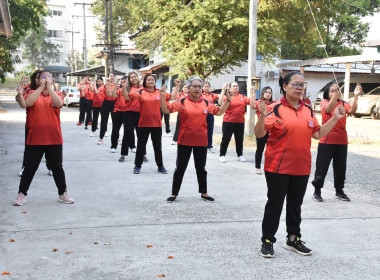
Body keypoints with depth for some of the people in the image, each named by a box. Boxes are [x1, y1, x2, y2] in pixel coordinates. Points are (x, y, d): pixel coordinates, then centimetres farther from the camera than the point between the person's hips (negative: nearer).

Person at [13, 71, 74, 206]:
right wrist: (41, 87, -16)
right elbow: (28, 102, -18)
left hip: (54, 139, 1)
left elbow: (59, 103, -16)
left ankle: (63, 193, 23)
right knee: (30, 168, 6)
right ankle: (22, 194, 20)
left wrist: (49, 87, -17)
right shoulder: (32, 93, 5)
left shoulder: (56, 94, 7)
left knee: (57, 167, 10)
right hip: (34, 139, -1)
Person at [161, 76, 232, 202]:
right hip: (185, 141, -3)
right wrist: (162, 96, -22)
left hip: (201, 141, 3)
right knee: (180, 168, 6)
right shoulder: (182, 102, -5)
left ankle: (204, 193, 30)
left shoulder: (206, 103, 4)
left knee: (201, 168, 15)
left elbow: (219, 112, 9)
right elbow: (166, 110, -10)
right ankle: (174, 193, 19)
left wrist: (227, 100, 0)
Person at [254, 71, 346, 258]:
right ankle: (267, 241, 17)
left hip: (301, 167, 5)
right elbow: (259, 134, -15)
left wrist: (335, 119, 6)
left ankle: (293, 239, 31)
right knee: (275, 204, 4)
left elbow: (318, 134, 13)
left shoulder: (308, 110, 8)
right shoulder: (276, 109, -10)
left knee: (295, 204, 17)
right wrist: (262, 116, -32)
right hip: (278, 167, -5)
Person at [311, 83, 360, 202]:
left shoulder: (343, 103, 6)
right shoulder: (324, 102, -3)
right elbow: (328, 109, -26)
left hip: (342, 141, 4)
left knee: (340, 167, 12)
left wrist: (356, 96, -26)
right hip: (327, 141, -4)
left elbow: (352, 110, -13)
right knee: (322, 167, 2)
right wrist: (335, 94, -37)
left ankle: (339, 191, 25)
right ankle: (317, 191, 14)